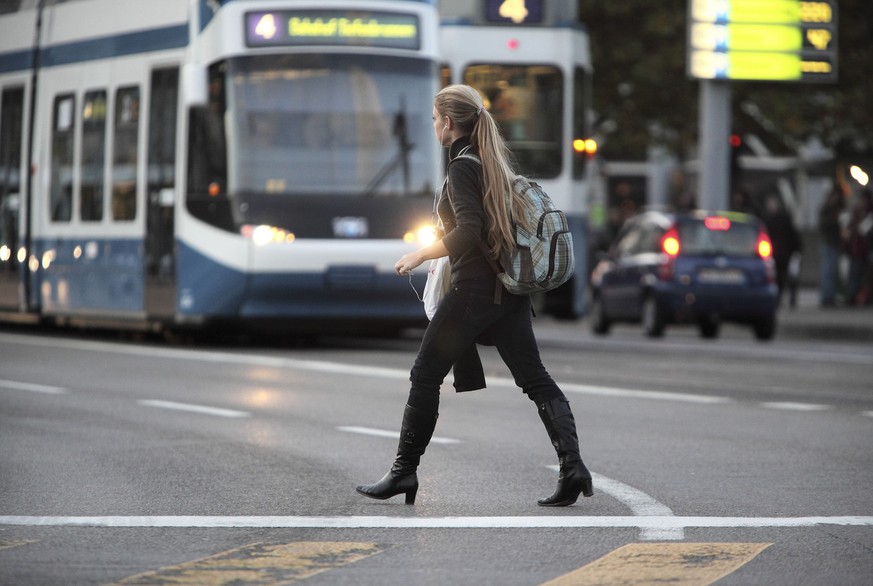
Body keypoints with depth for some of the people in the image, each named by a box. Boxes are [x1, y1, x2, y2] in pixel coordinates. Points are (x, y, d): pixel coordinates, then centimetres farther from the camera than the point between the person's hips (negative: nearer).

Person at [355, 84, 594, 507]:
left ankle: (404, 472, 10)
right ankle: (572, 467, -10)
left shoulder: (461, 167, -12)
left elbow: (468, 231, -22)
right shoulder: (494, 160, 13)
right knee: (535, 379, 4)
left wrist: (419, 256, -13)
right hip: (511, 289, 8)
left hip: (473, 289, -8)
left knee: (425, 377, 5)